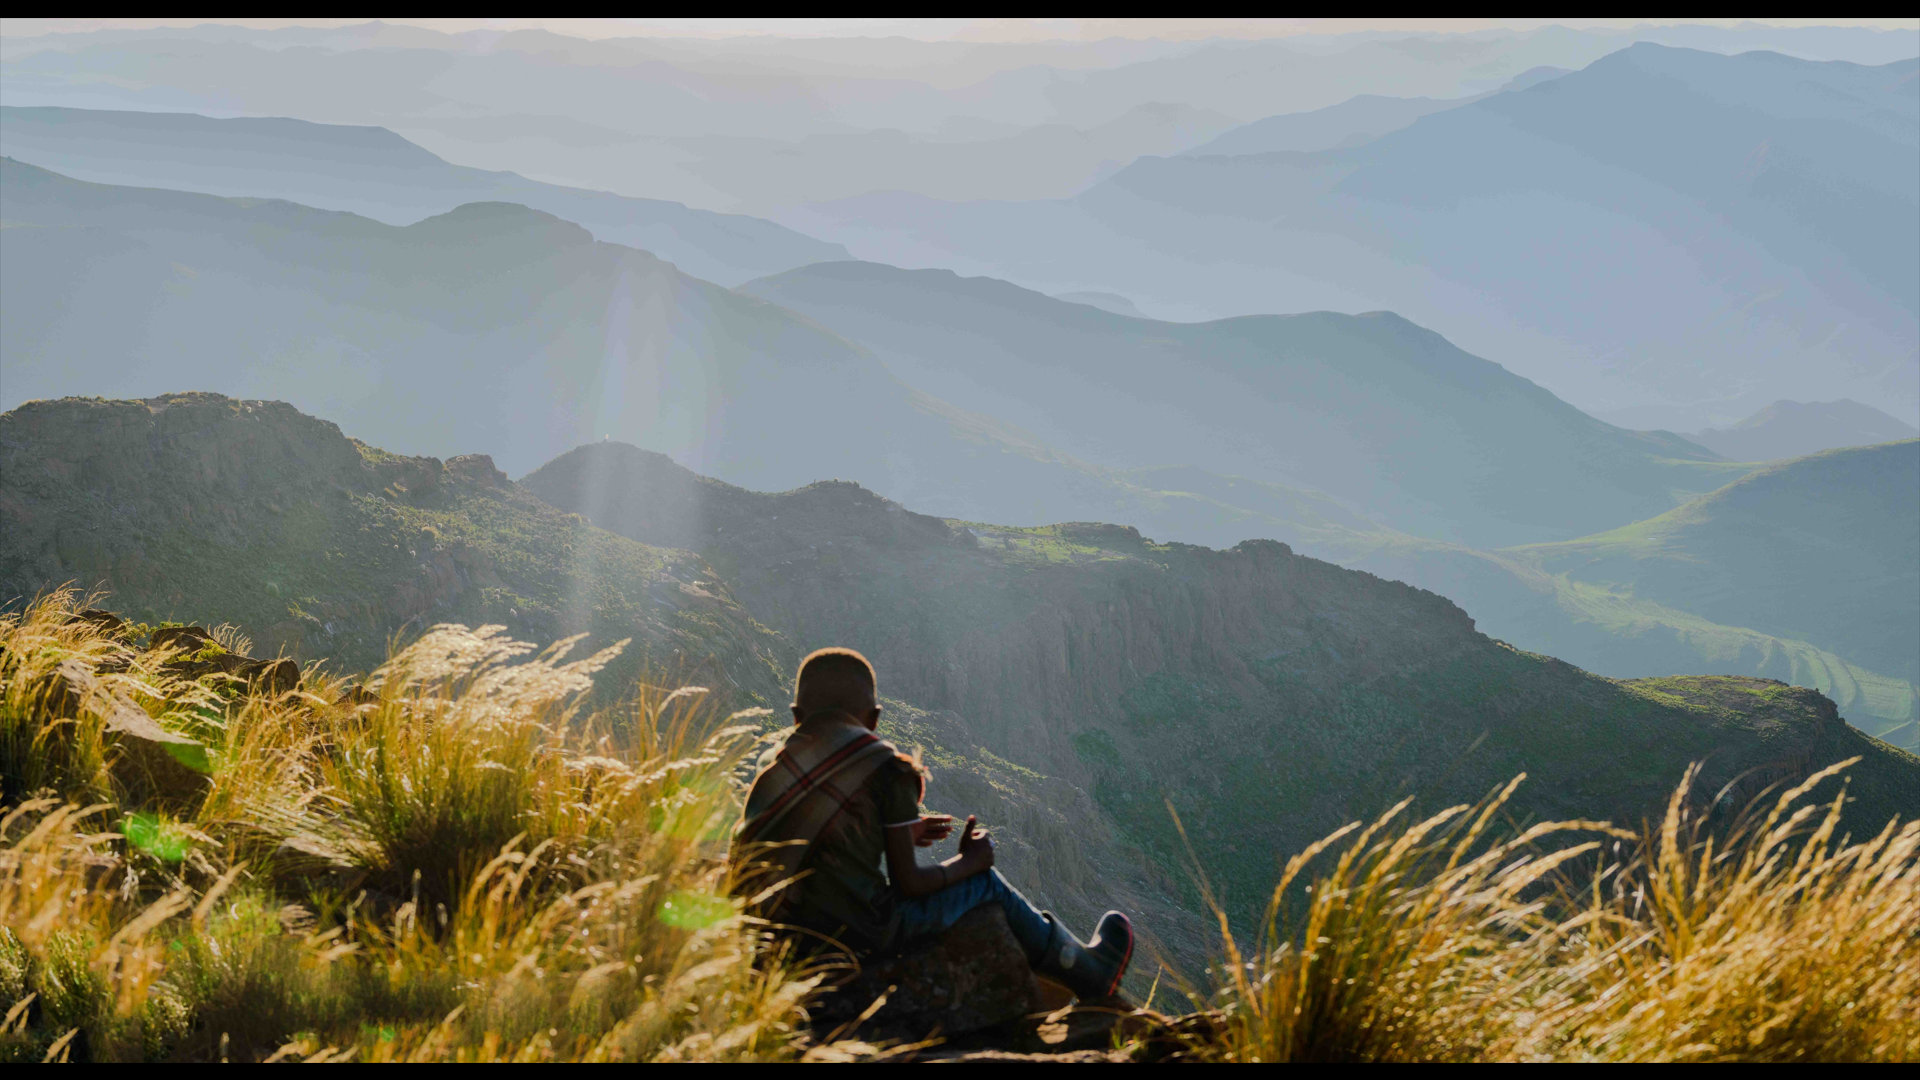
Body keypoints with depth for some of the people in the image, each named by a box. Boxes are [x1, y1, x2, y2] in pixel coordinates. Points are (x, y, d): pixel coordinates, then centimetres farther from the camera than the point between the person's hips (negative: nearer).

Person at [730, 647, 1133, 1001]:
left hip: (773, 929, 6)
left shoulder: (775, 761, 7)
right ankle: (1086, 971, 39)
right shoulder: (888, 769, -10)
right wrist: (969, 861, 12)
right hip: (857, 934, -6)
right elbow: (908, 883, -7)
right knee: (987, 882, 17)